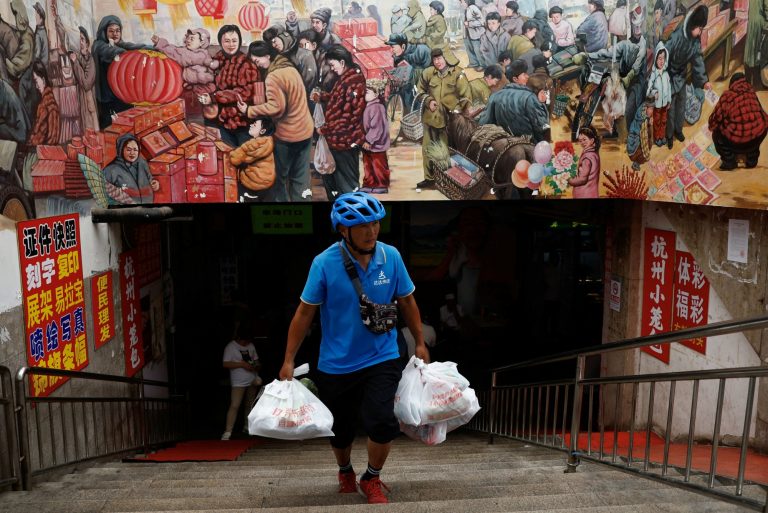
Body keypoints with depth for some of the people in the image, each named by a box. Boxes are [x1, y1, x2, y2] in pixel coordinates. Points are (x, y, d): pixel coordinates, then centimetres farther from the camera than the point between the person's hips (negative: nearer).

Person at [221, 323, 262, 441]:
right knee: (234, 406, -14)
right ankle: (228, 432, -13)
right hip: (238, 382, -6)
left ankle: (247, 427, 29)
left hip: (252, 381, 6)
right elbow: (225, 364, -12)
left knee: (250, 405, 13)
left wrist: (257, 366, -4)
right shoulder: (231, 347, -7)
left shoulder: (251, 346, 10)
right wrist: (242, 364, -19)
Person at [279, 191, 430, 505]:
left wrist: (420, 343, 10)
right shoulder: (324, 263, -15)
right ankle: (345, 472, 49)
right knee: (340, 430, 15)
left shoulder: (391, 256, -7)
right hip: (336, 364, 0)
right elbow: (305, 312, -7)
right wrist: (289, 360, -4)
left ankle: (372, 479, 15)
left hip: (381, 358, 1)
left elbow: (407, 302, 6)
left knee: (382, 421, -15)